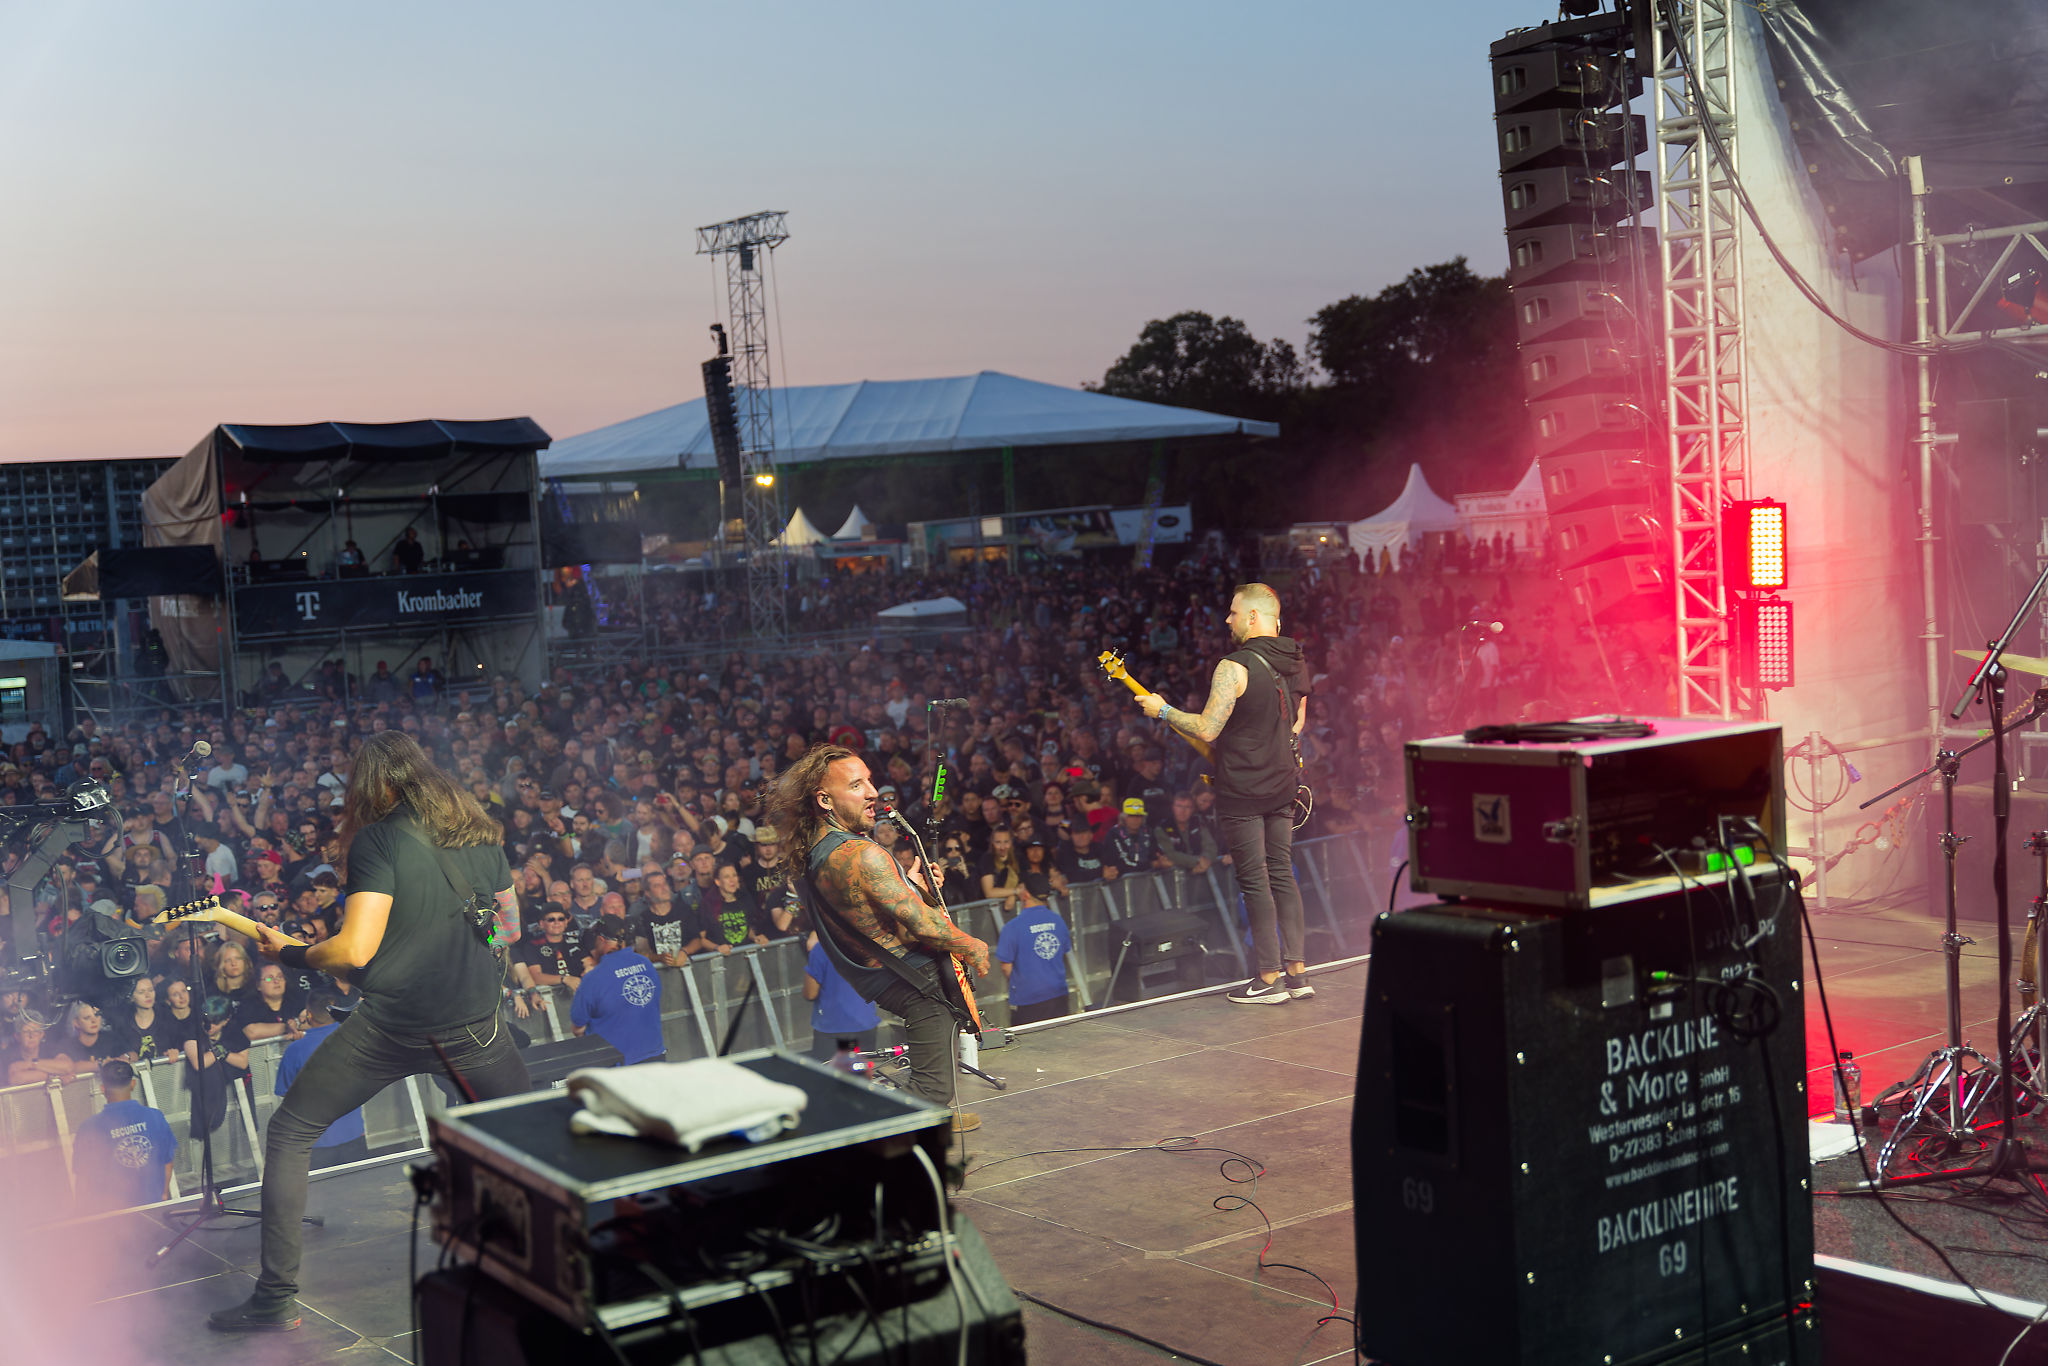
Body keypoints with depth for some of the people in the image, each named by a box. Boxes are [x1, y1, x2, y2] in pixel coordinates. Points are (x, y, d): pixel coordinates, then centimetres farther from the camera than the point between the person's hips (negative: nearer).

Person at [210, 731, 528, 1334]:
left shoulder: (379, 838, -7)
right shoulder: (485, 836, 9)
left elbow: (355, 950, -14)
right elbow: (508, 929, 20)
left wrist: (290, 952, 2)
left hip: (390, 1024, -4)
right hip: (474, 1025, 4)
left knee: (289, 1133, 11)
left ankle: (277, 1296, 9)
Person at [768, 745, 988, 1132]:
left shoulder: (806, 854, 3)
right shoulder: (862, 854, -27)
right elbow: (921, 924, -25)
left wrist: (909, 886, 16)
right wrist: (972, 947, -9)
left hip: (874, 977, 10)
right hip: (915, 982, -10)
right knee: (933, 1088, -6)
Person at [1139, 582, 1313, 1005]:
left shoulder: (1235, 667, -18)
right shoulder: (1294, 663, 8)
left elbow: (1206, 729, -20)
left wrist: (1162, 710, -8)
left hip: (1242, 791, -7)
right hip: (1283, 785, 7)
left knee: (1254, 882, -2)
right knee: (1282, 874, 12)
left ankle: (1270, 979, 0)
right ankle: (1296, 971, 13)